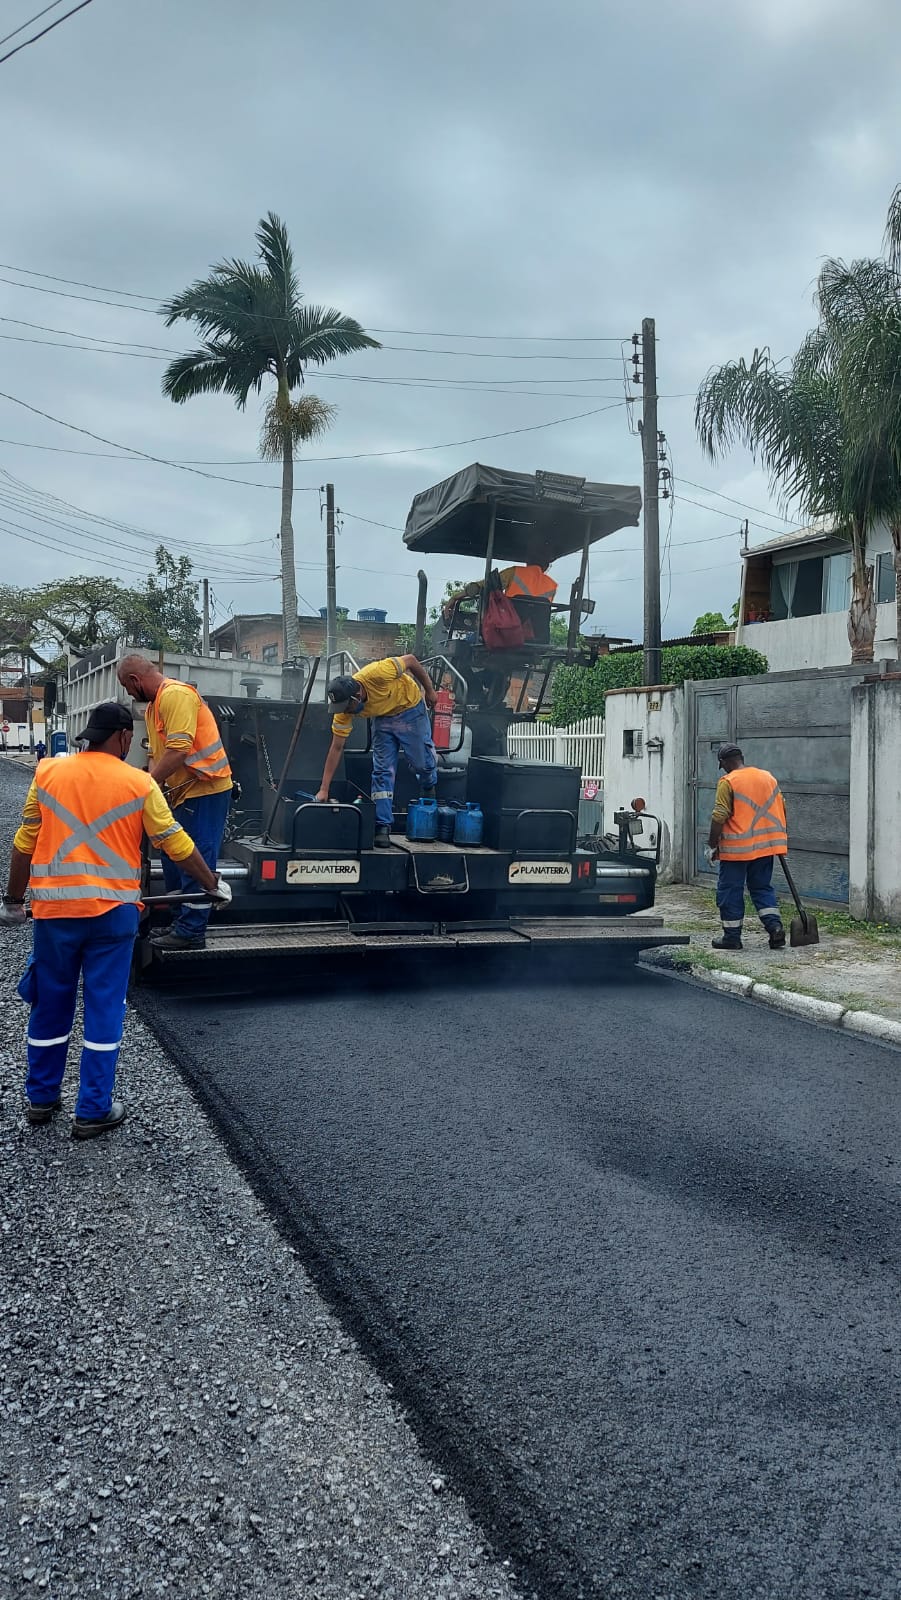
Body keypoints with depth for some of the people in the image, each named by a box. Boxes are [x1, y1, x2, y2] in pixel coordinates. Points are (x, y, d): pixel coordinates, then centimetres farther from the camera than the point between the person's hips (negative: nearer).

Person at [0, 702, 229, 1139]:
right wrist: (214, 886, 13)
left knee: (50, 1005, 16)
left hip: (54, 910, 3)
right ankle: (93, 1111, 12)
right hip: (112, 911, -2)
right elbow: (178, 845, 0)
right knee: (104, 1009, 6)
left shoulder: (48, 773, 2)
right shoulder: (139, 784, -4)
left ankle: (41, 1098, 29)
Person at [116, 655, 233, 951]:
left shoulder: (176, 695, -17)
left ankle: (191, 932, -1)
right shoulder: (153, 706, 14)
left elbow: (178, 751, -25)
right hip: (184, 792, 11)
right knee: (173, 860, 15)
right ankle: (179, 923, 25)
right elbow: (156, 755, 16)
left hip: (206, 790, -10)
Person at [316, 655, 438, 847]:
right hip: (383, 718, 3)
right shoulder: (343, 710, -24)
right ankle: (382, 826, -1)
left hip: (411, 709, -3)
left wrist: (429, 690, -12)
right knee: (382, 770, -6)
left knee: (423, 761, 4)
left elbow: (411, 660, -24)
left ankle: (429, 789, 39)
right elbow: (336, 748, -17)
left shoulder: (376, 674, -40)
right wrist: (324, 789, -19)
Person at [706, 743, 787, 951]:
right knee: (762, 887, 17)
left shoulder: (728, 782, -10)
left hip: (737, 848, -6)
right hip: (766, 845, 6)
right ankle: (775, 926, 1)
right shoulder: (768, 777, 9)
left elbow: (719, 818, -15)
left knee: (730, 891, 5)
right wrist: (781, 840, 23)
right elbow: (781, 810, 13)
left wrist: (712, 845, -7)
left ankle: (732, 936, 9)